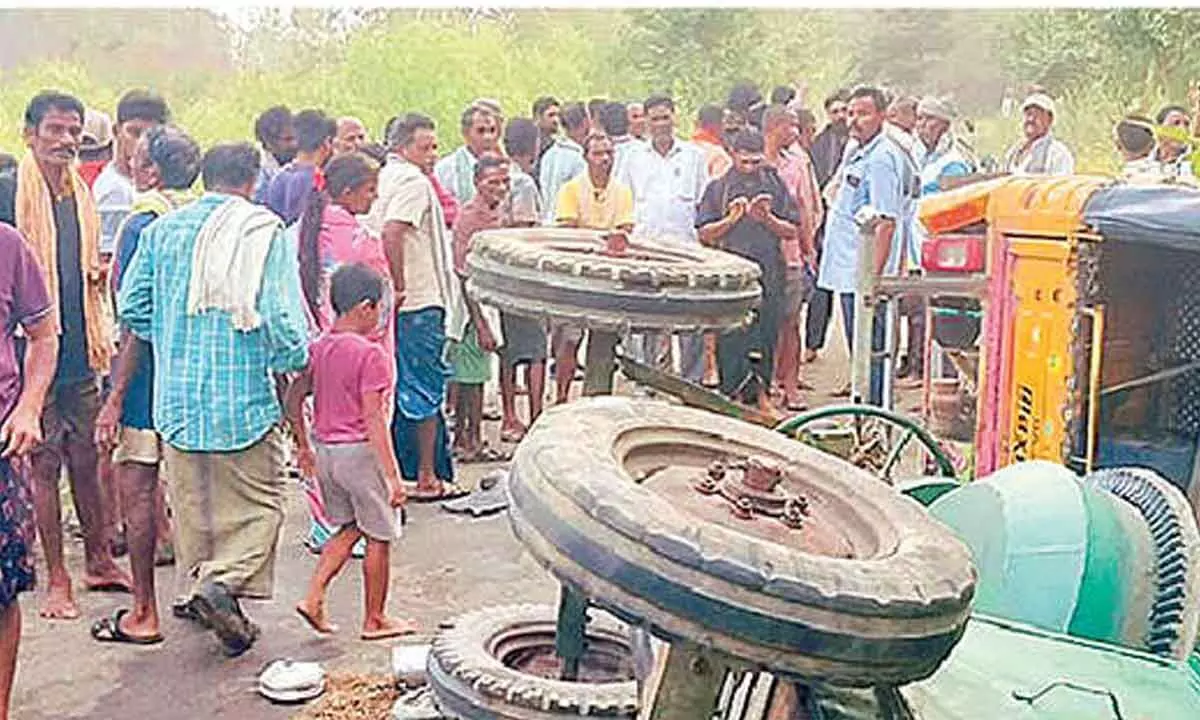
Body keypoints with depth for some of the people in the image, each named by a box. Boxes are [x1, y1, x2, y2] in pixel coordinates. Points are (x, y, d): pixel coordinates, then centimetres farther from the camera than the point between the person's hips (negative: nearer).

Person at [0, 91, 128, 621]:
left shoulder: (81, 195, 12)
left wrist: (99, 275, 2)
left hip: (79, 351, 5)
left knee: (86, 459, 13)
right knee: (44, 464, 1)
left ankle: (99, 562, 25)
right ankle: (56, 579, 11)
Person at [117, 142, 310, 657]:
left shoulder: (162, 230, 4)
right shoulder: (264, 233, -8)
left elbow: (131, 307, 6)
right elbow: (280, 313, -14)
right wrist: (294, 362, 3)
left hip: (177, 396, 4)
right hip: (245, 396, -4)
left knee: (190, 500, 19)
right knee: (259, 502, 6)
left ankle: (195, 589, 26)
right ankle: (222, 581, -13)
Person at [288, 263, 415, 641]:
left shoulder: (317, 348, 5)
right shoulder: (371, 355, -17)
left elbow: (293, 399, 9)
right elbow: (374, 420, -20)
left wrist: (303, 447, 21)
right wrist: (393, 474, -18)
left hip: (325, 450, 7)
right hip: (360, 453, -7)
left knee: (349, 529, 21)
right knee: (379, 538, 8)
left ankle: (313, 598, 11)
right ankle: (374, 620, 17)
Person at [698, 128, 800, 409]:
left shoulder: (775, 185, 9)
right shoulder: (718, 188, 5)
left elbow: (791, 232, 8)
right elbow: (704, 234, 2)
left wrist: (767, 218, -9)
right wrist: (731, 219, -12)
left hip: (768, 274, 2)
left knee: (766, 334, 6)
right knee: (730, 338, -1)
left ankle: (761, 392, 18)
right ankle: (734, 394, 9)